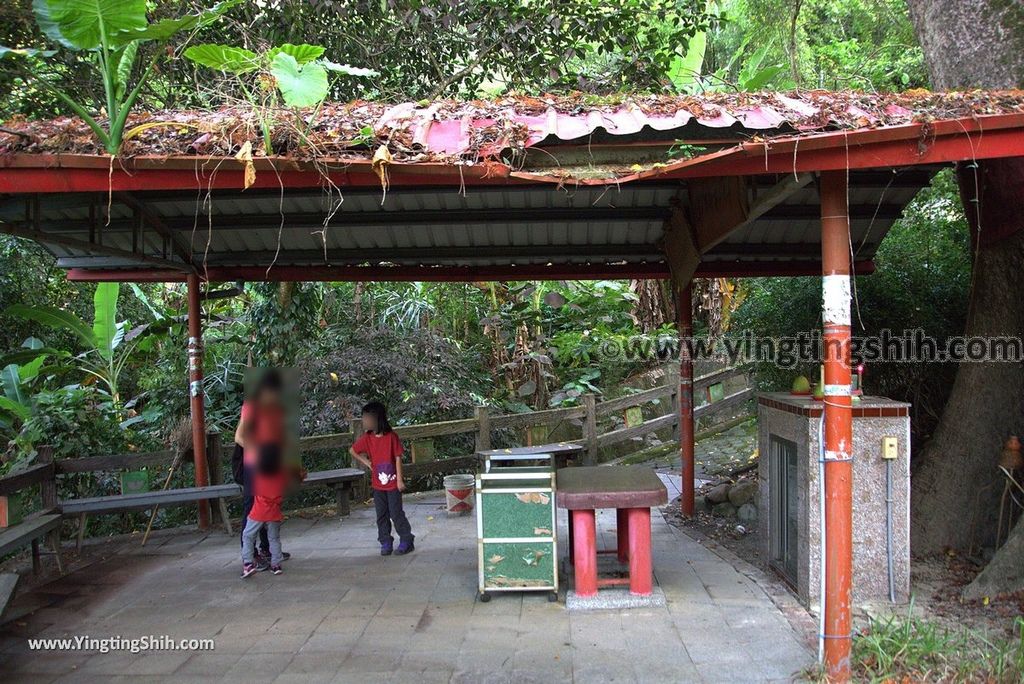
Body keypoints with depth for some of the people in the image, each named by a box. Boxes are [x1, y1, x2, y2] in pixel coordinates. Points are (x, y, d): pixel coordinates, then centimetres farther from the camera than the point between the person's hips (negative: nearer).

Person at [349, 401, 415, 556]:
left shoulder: (391, 436, -13)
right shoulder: (367, 438, -1)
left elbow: (398, 458, -10)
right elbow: (352, 451, 15)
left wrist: (400, 480, -11)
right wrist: (366, 462, 3)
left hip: (393, 483, -4)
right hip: (377, 484, 4)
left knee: (396, 513, -1)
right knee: (381, 515, 10)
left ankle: (406, 541, 10)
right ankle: (385, 543, 20)